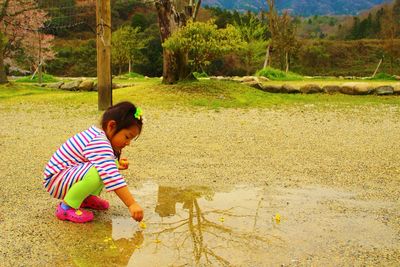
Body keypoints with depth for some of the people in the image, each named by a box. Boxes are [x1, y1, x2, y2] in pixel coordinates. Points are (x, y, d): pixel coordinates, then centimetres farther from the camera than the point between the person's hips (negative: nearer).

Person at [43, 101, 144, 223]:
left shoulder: (99, 135, 2)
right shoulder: (98, 144, -30)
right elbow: (111, 177, -38)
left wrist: (117, 164, -2)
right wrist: (132, 204, -38)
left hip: (68, 174, 10)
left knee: (114, 163, 7)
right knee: (95, 173, -36)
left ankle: (87, 198, 12)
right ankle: (66, 207, -15)